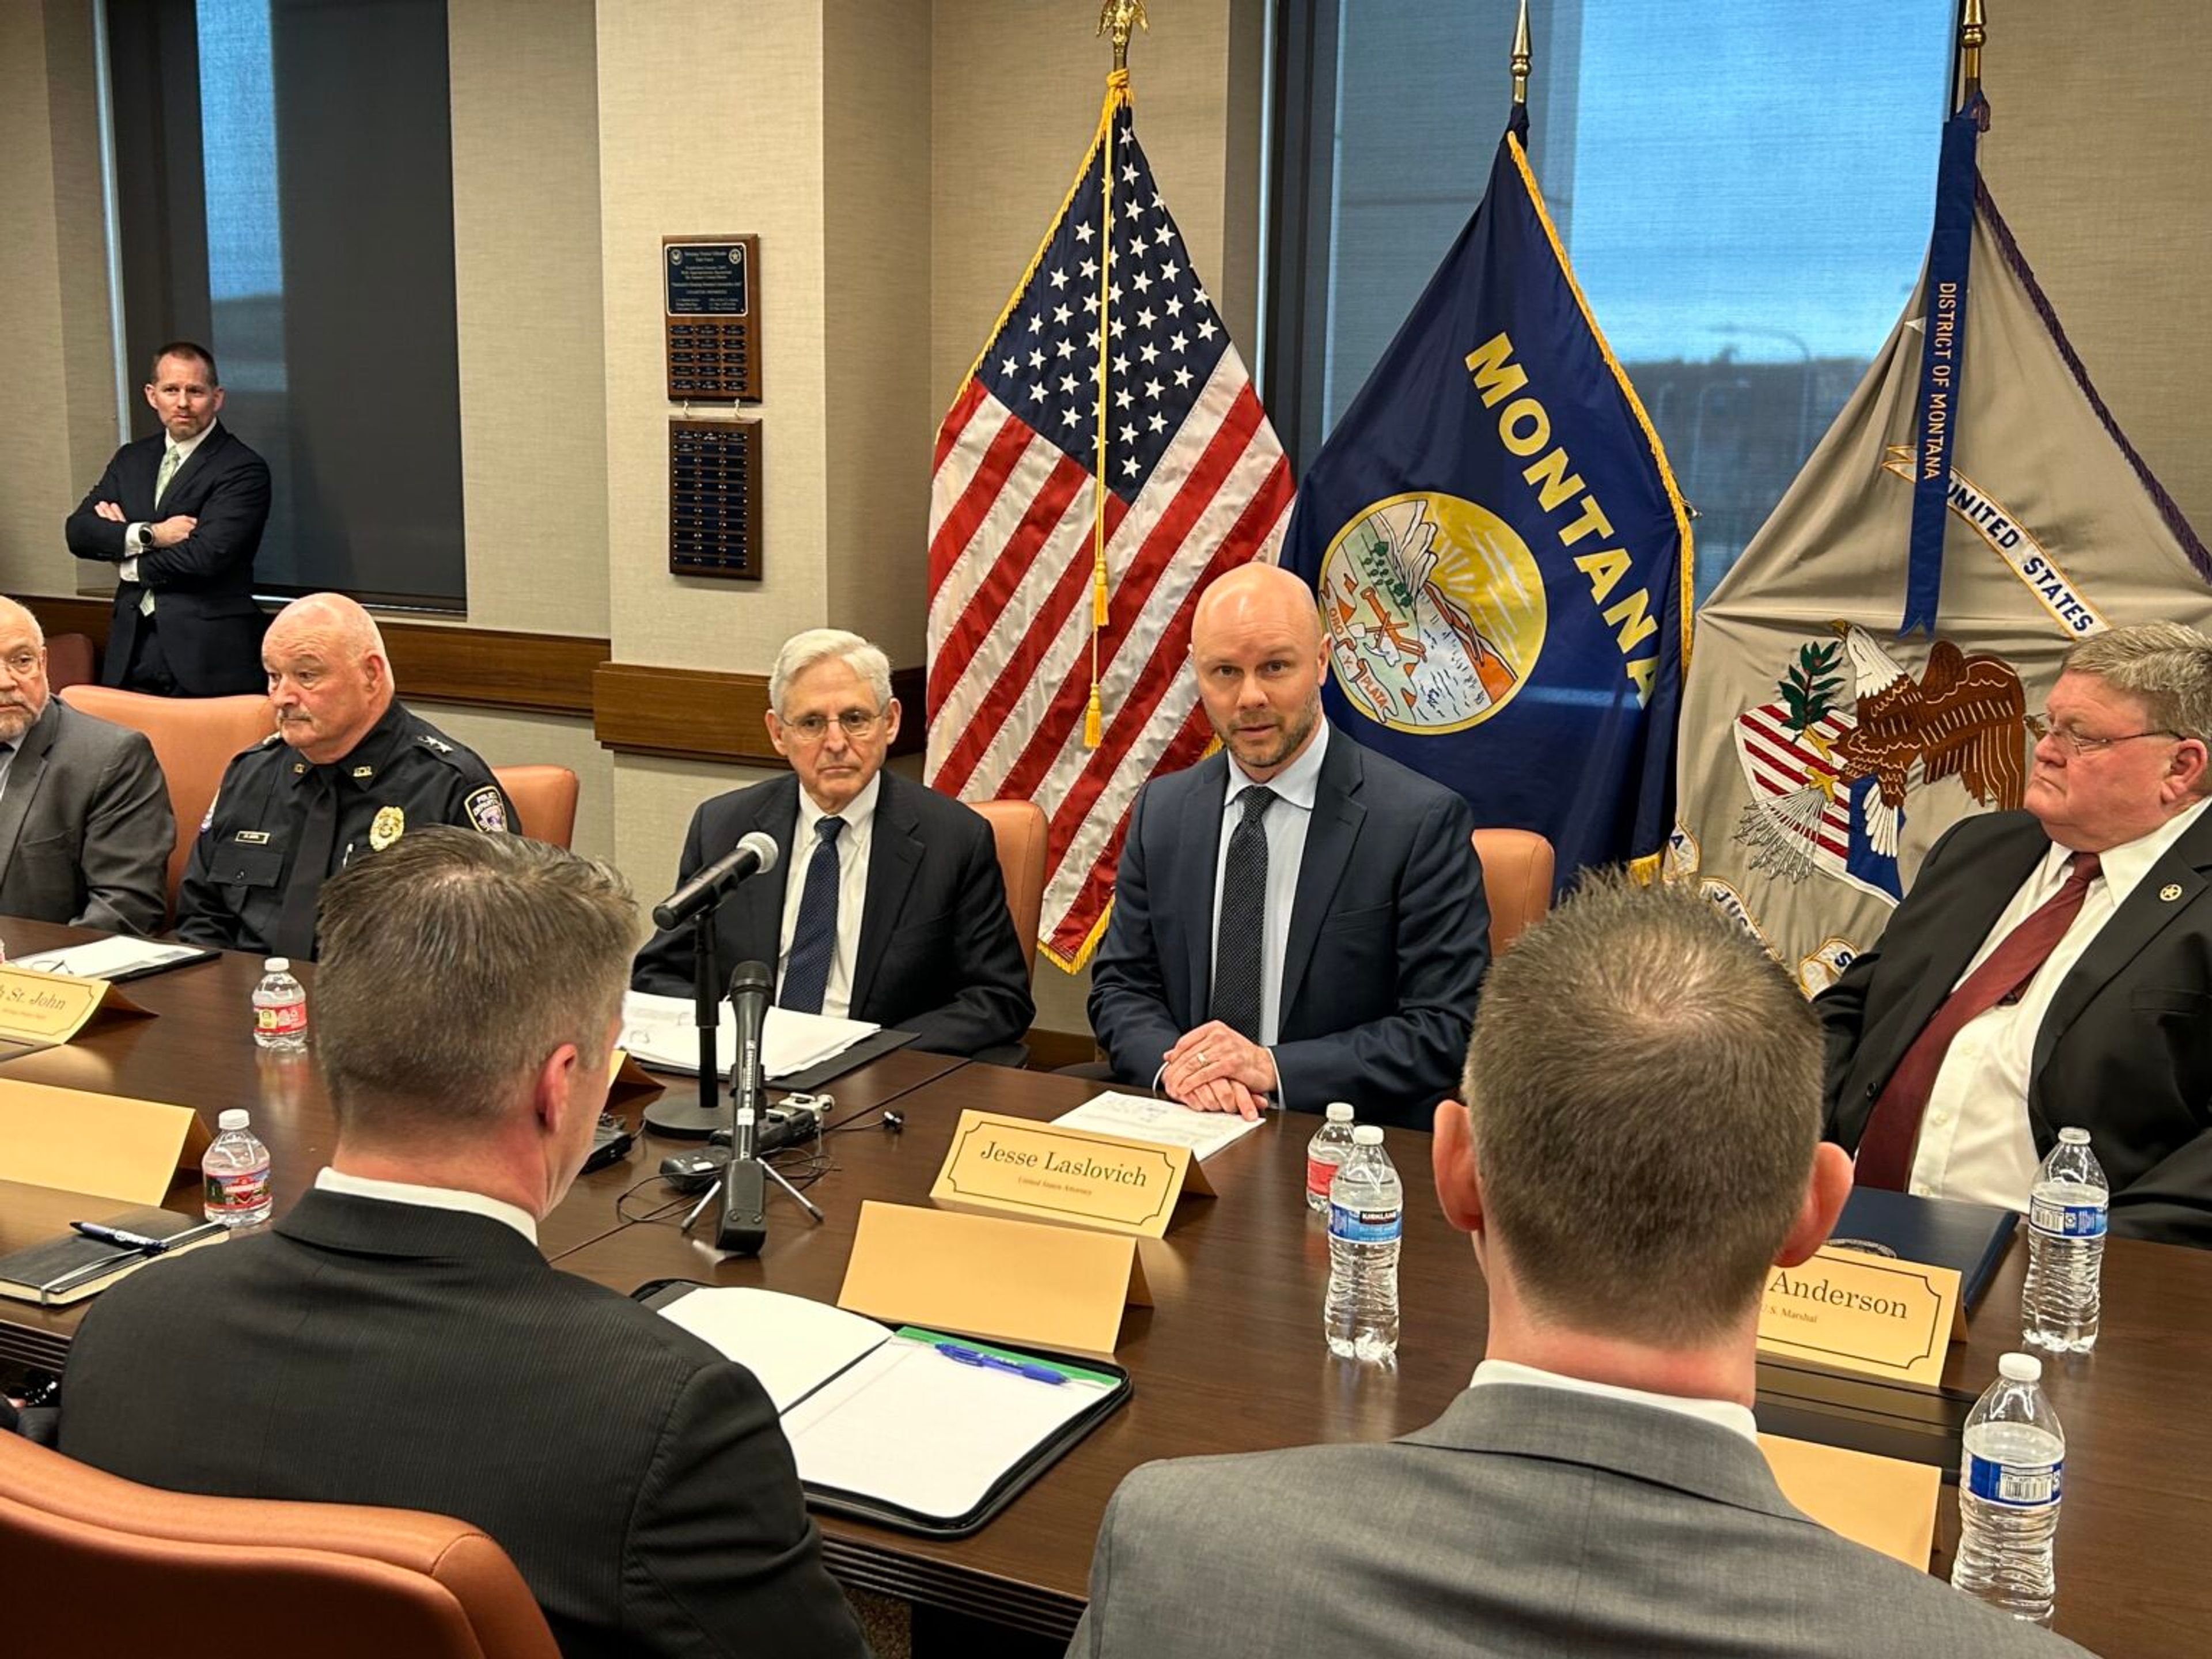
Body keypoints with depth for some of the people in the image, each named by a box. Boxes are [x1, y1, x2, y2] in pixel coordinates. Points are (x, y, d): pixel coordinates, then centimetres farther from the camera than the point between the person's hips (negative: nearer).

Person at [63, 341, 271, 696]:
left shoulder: (243, 469, -6)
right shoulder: (131, 459, 16)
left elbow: (206, 556, -16)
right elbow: (78, 530, 6)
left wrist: (130, 563, -1)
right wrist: (147, 534, -11)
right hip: (133, 650, 5)